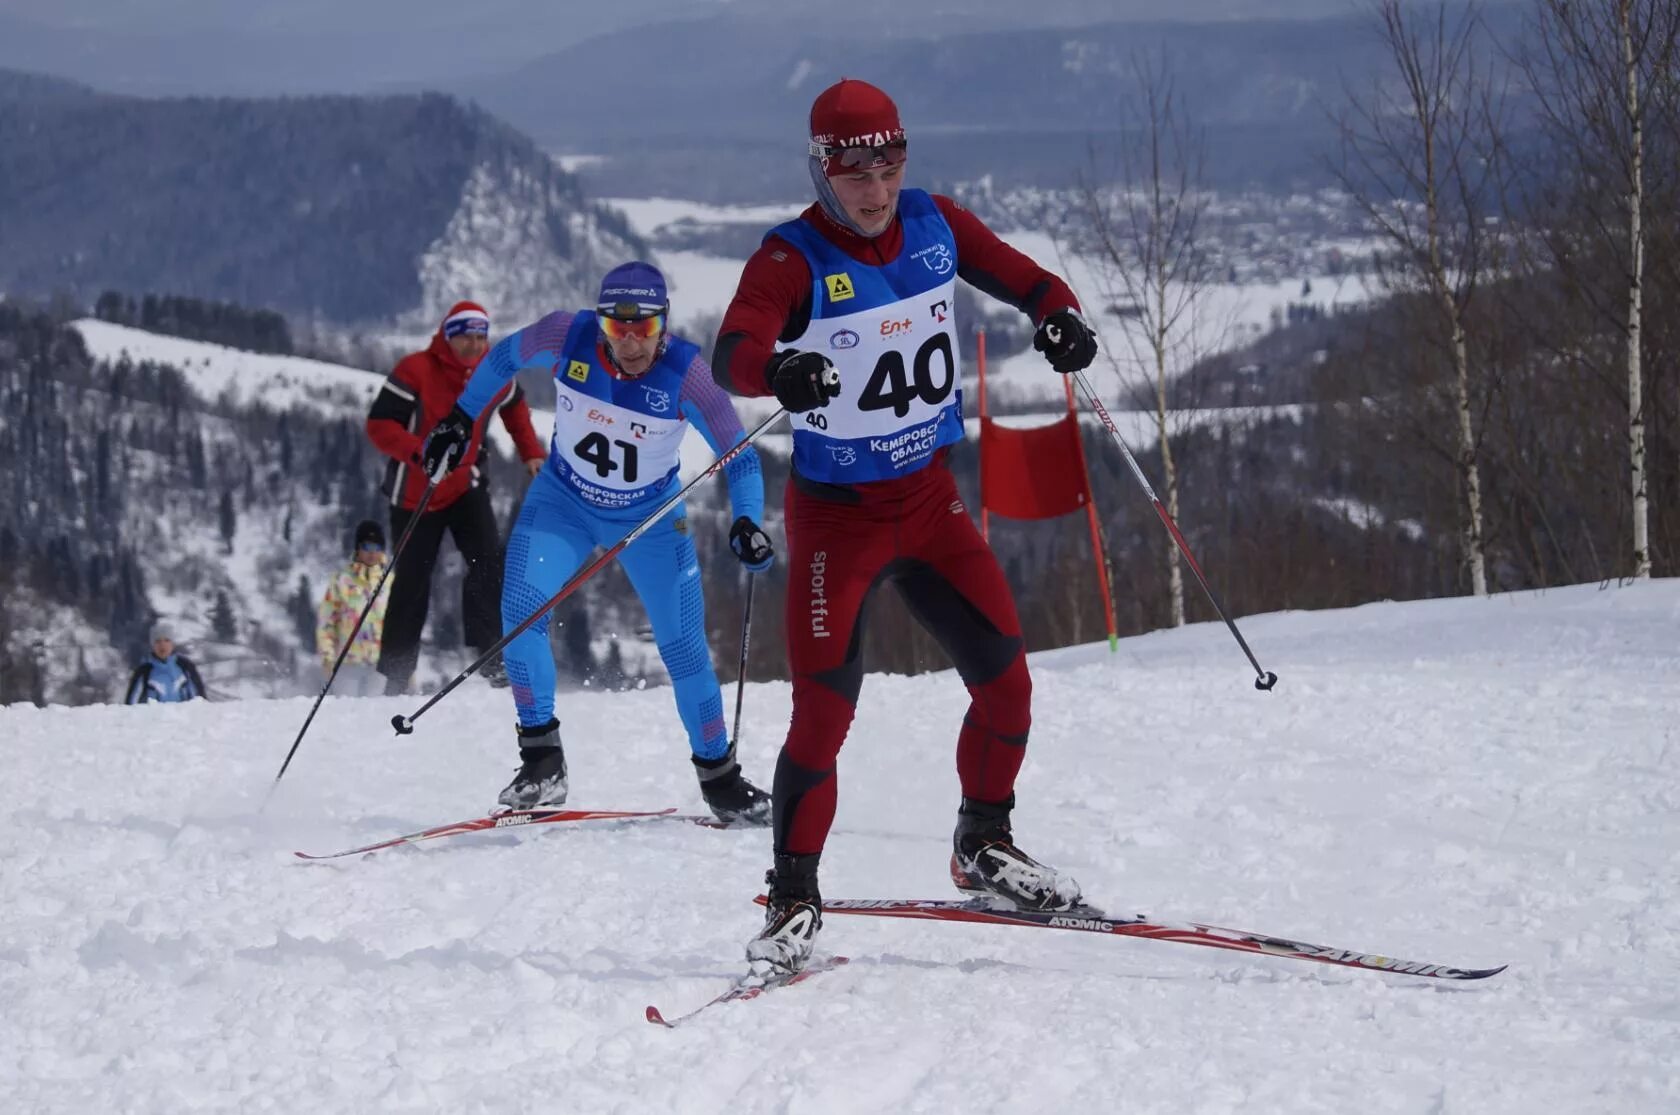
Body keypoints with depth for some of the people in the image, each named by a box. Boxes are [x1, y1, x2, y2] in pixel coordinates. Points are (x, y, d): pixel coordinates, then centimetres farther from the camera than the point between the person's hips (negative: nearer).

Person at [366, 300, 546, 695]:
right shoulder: (415, 371, -17)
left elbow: (514, 406, 20)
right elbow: (379, 424, -20)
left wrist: (531, 452, 10)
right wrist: (421, 452, -36)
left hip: (466, 486, 3)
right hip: (415, 492, -3)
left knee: (489, 560, -20)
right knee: (411, 585, 3)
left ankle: (492, 654, -20)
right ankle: (395, 677, 14)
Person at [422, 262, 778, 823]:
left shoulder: (686, 372, -26)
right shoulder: (566, 337, -23)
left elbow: (738, 455, -18)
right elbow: (504, 357, -1)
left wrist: (747, 523, -33)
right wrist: (460, 419, 0)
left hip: (650, 519, -1)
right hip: (563, 502, 1)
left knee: (684, 649, 0)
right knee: (520, 608, -22)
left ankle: (719, 777, 20)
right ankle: (541, 758, -11)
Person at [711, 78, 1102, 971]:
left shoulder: (934, 224, -1)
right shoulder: (793, 259, -18)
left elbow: (1020, 277, 6)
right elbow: (731, 352, -33)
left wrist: (1059, 315, -19)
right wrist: (779, 371, -57)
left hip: (929, 497, 5)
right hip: (836, 514, -5)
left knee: (1006, 681, 2)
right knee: (823, 713, -12)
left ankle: (983, 849, 26)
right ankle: (793, 899, 4)